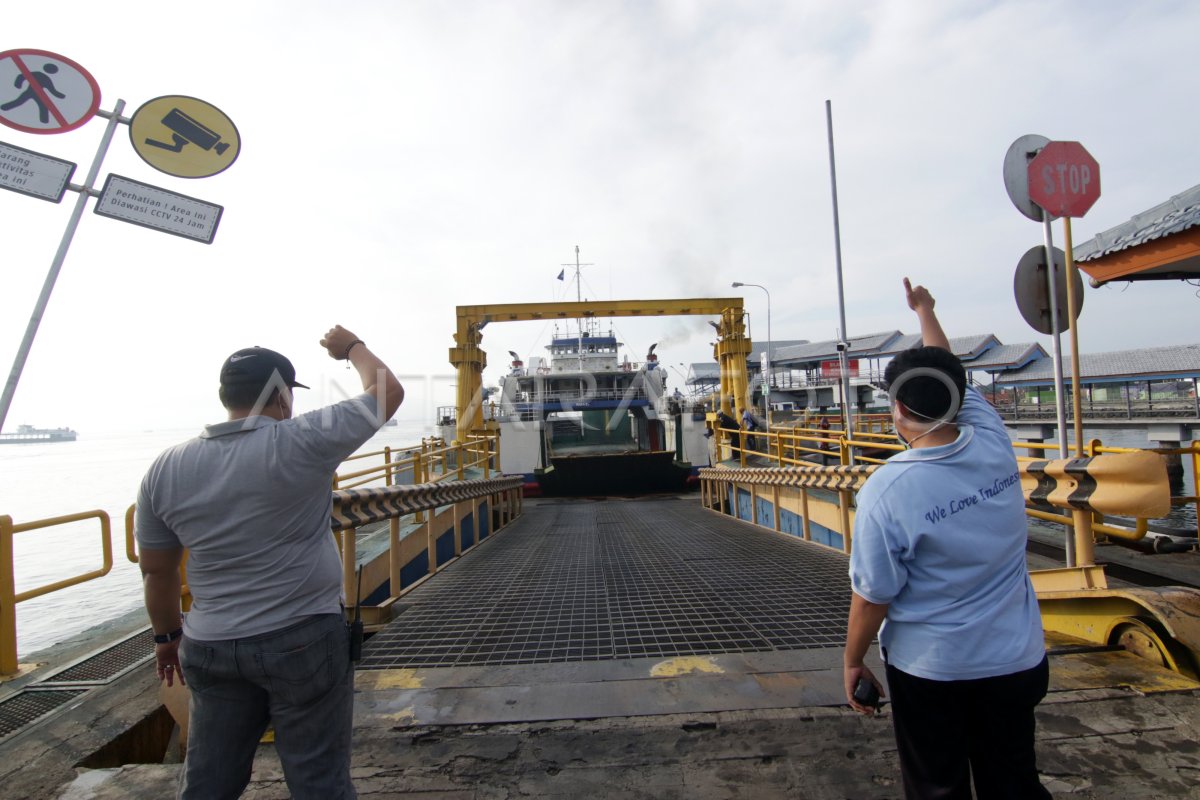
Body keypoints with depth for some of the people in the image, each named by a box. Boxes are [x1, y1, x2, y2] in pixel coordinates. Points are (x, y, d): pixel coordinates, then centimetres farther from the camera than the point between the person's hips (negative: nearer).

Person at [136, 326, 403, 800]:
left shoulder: (166, 469, -1)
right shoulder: (302, 442, -16)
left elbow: (156, 571, 8)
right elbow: (387, 392, -7)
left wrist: (166, 635, 23)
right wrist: (353, 348, 11)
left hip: (210, 649, 5)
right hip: (304, 641, -5)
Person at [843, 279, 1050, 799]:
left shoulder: (885, 492, -26)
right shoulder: (994, 444, -13)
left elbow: (872, 597, -18)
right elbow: (951, 378, 6)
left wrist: (852, 662, -1)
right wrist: (925, 311, 22)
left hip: (930, 669, -4)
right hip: (1017, 659, 5)